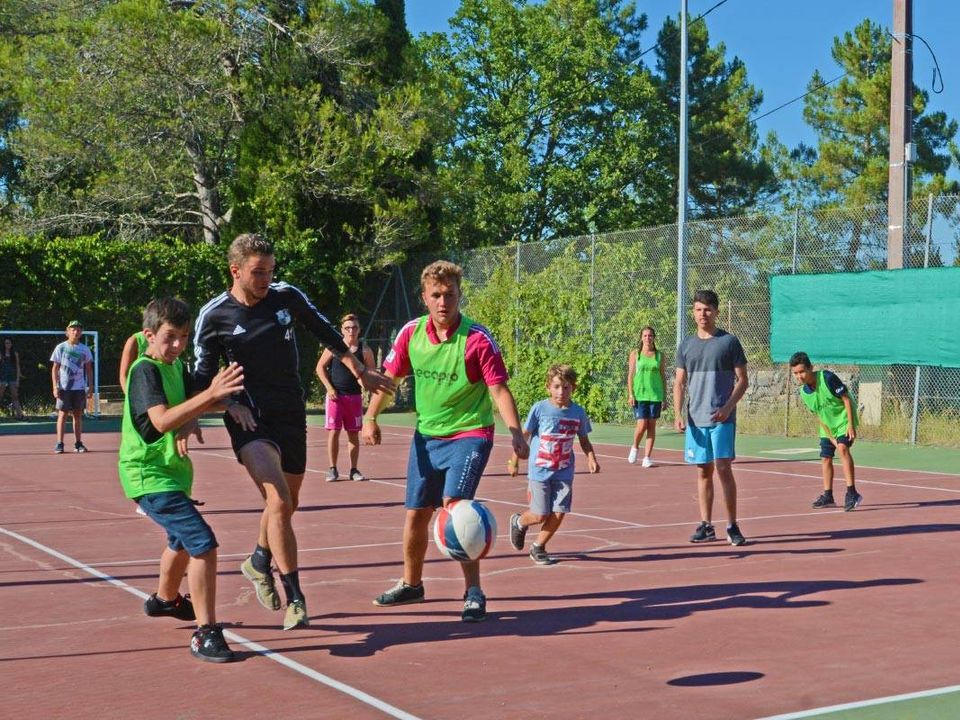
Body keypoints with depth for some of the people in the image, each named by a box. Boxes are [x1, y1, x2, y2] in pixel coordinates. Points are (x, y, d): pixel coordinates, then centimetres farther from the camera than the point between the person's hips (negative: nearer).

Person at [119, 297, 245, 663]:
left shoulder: (176, 366, 8)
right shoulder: (145, 370, -19)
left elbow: (184, 409, 13)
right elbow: (161, 420, -34)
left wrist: (188, 425, -12)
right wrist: (210, 393, -43)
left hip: (172, 469, 10)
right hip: (149, 475, -10)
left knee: (182, 539, 30)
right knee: (203, 544, -20)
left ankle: (164, 599, 55)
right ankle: (205, 633, -16)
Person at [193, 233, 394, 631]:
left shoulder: (287, 296, 0)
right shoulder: (213, 316, -8)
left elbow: (325, 331, 16)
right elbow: (203, 377, 0)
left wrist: (360, 371, 22)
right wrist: (229, 403, -18)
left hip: (291, 414, 5)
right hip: (250, 418, -4)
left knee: (288, 504, 16)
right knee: (278, 501, -23)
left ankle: (259, 561, 45)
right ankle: (294, 597, -14)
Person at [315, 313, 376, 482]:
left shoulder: (365, 350, 1)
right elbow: (320, 367, 3)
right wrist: (329, 388, -5)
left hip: (354, 397, 2)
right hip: (335, 396, -2)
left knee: (353, 434, 6)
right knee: (333, 432, -4)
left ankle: (353, 470, 14)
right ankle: (332, 469, 6)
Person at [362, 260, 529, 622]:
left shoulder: (477, 339, -17)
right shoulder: (411, 333, -5)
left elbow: (499, 389, -19)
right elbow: (388, 376, 8)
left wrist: (515, 432, -32)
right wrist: (371, 417, -1)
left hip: (469, 434, -5)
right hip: (426, 436, 5)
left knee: (453, 505, -23)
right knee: (416, 514, 11)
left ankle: (474, 592, -12)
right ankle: (411, 584, 34)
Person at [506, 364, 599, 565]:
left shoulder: (578, 412, 0)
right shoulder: (540, 409, -8)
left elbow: (584, 440, 11)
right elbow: (524, 435, 0)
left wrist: (591, 458, -7)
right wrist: (514, 461, 2)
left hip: (564, 473, 3)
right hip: (539, 471, -3)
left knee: (558, 514, -2)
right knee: (540, 516, -3)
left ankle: (538, 548, 20)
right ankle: (518, 522, 32)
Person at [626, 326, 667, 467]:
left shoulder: (660, 355, 8)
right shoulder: (635, 354, 4)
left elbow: (663, 376, 10)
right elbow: (630, 375, 3)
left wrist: (664, 397, 6)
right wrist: (630, 394, -6)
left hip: (655, 395, 2)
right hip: (639, 394, -2)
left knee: (652, 425, 0)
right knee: (641, 425, -9)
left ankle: (647, 457, 4)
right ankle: (635, 447, 19)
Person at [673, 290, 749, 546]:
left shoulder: (729, 342, 0)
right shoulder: (686, 345, 10)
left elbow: (742, 380, 0)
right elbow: (679, 383, 12)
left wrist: (728, 407, -13)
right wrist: (678, 415, 0)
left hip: (722, 418, -4)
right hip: (695, 419, 4)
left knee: (724, 468, -8)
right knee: (703, 471, 7)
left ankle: (732, 526, 0)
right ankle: (706, 525, 13)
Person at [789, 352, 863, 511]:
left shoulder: (827, 378, -25)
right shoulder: (804, 393, -7)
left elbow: (847, 398, -19)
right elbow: (818, 415, 2)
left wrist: (850, 425, -22)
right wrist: (831, 437, -6)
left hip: (844, 419, -7)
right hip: (828, 426, 7)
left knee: (842, 448, -26)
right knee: (825, 459, 8)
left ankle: (852, 493, -29)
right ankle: (827, 496, 21)